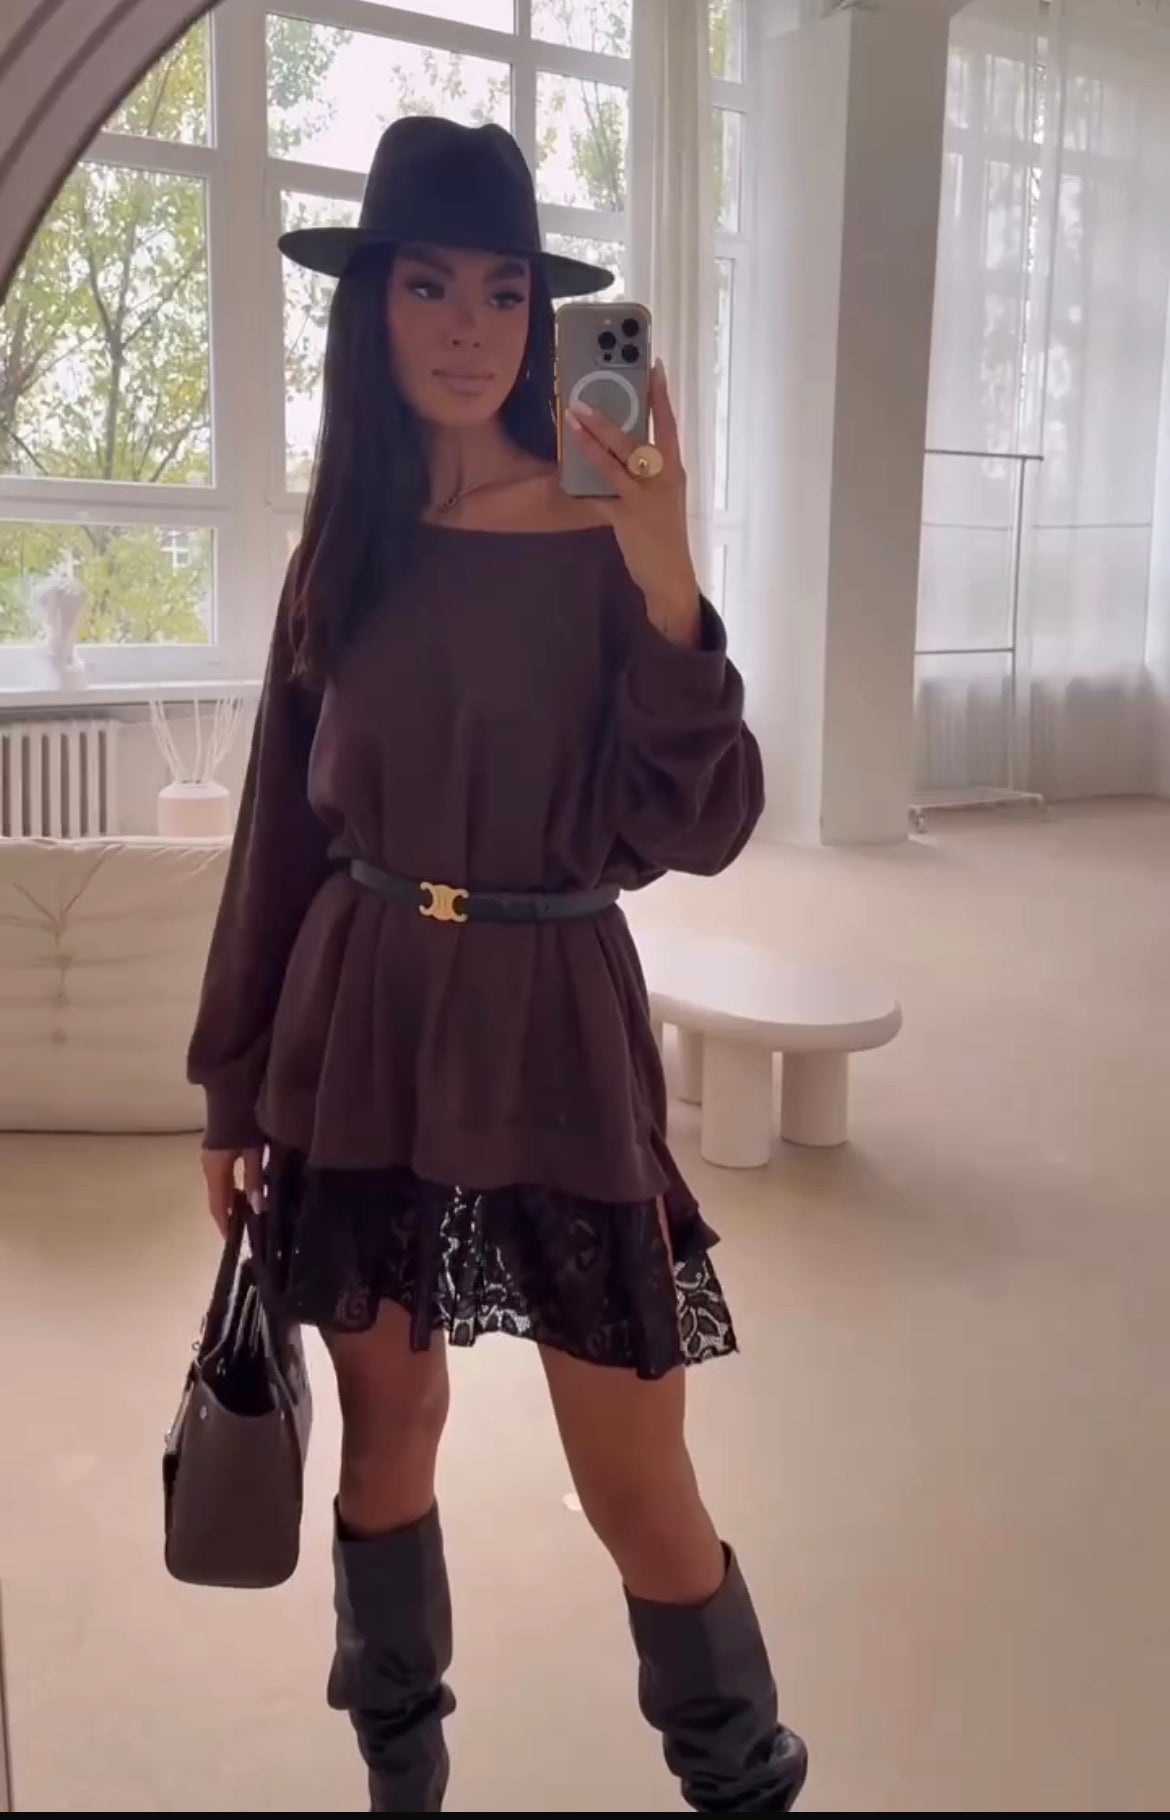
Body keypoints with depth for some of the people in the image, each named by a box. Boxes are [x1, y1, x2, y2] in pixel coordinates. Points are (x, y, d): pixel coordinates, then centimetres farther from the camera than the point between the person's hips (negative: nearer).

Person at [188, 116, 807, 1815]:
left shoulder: (606, 543, -6)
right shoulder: (347, 546, 5)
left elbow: (697, 830, -13)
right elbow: (285, 828, 8)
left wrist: (665, 592, -27)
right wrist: (234, 1080, 11)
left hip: (552, 1034, -3)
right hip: (361, 1026, 4)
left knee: (638, 1491, 3)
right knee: (387, 1422, 16)